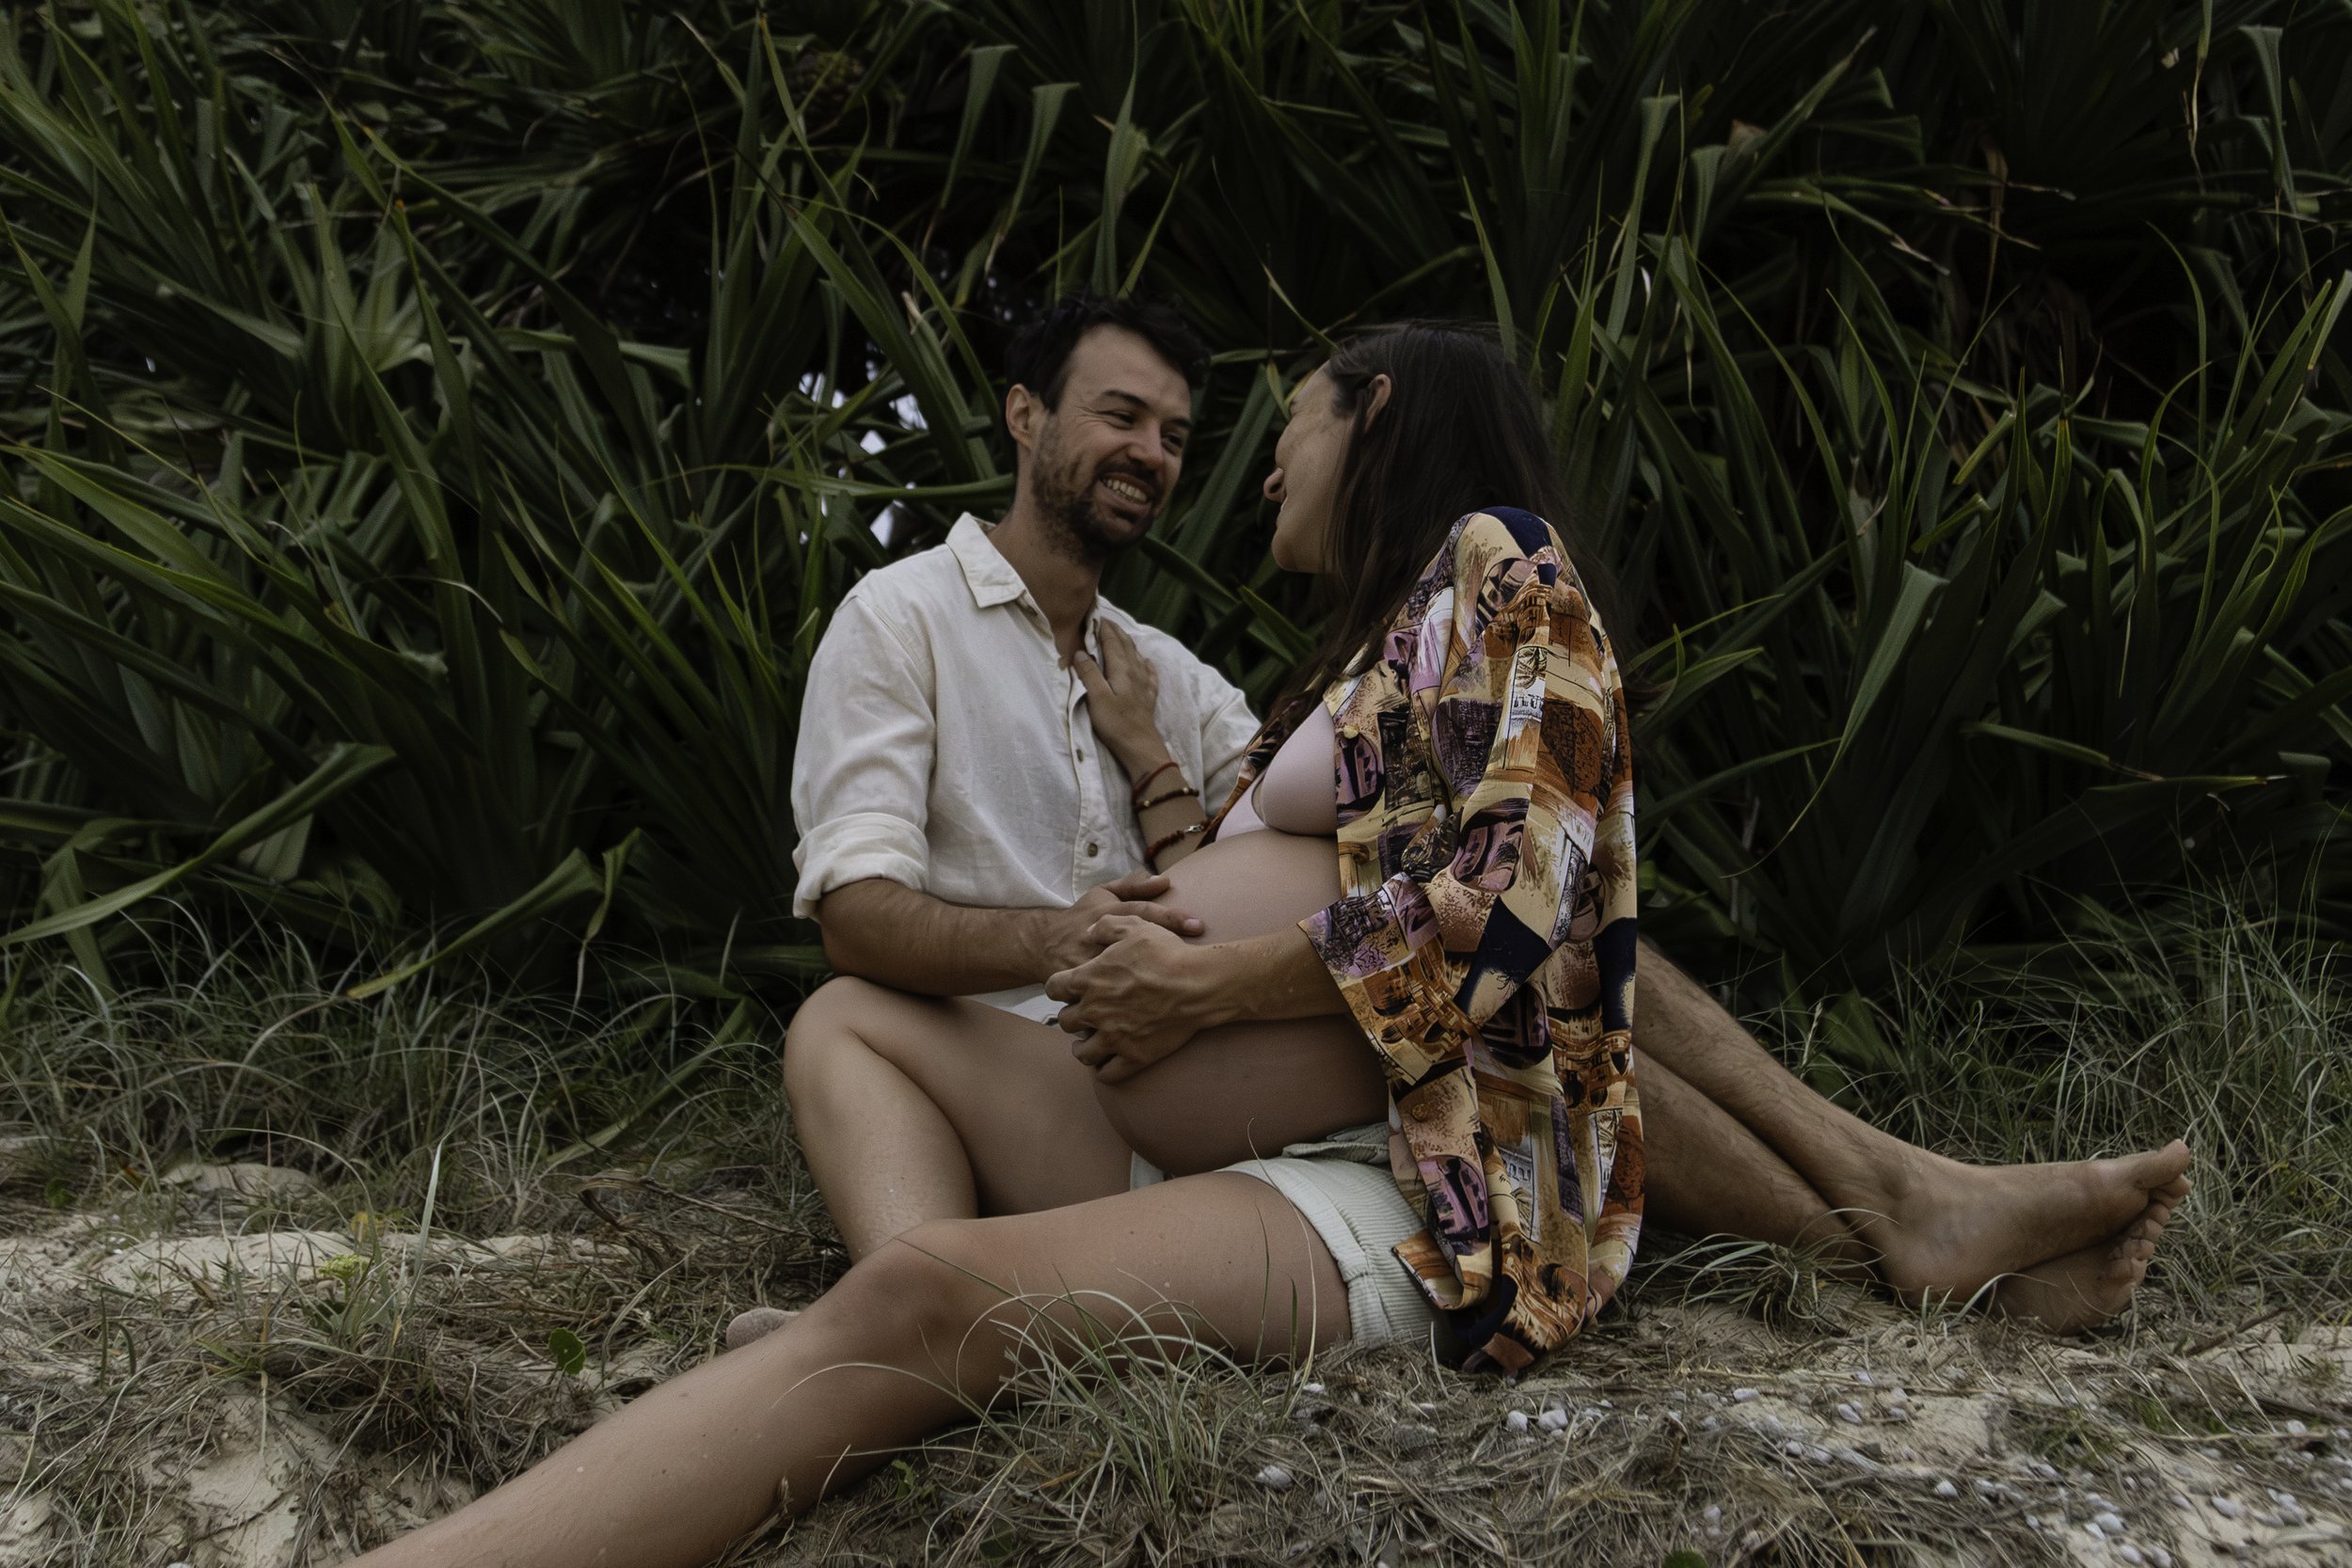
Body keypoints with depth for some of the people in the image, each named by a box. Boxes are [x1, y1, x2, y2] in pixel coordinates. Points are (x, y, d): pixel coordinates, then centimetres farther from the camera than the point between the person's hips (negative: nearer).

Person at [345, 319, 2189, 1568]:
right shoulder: (1369, 657, 30)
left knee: (928, 1291, -33)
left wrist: (1223, 978, -10)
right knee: (857, 1010, 3)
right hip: (1264, 1157, 10)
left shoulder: (1497, 562, 2)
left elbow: (1526, 892, -13)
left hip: (1414, 1181, -10)